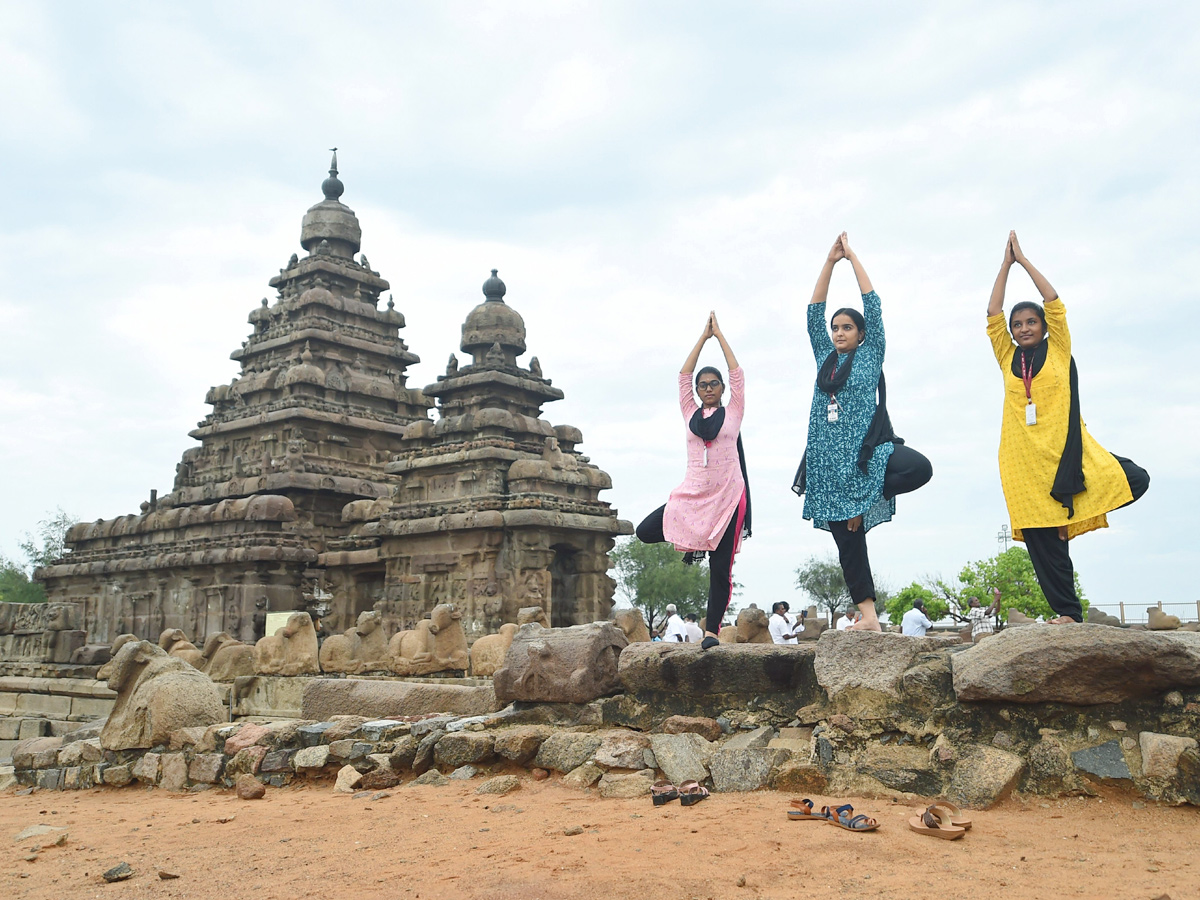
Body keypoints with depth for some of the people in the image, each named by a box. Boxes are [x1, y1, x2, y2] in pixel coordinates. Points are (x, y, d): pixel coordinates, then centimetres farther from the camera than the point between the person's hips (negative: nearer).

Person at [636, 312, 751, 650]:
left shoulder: (733, 412, 7)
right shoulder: (690, 413, 12)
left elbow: (737, 373, 2)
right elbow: (684, 375, 9)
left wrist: (719, 334, 8)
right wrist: (704, 335, 11)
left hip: (728, 496, -2)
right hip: (692, 494, 3)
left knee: (720, 569, -2)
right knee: (645, 532, -11)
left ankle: (711, 631, 6)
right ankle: (693, 543, 15)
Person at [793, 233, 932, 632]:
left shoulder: (871, 354, 8)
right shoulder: (825, 357, 18)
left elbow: (872, 304, 4)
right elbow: (814, 312, 14)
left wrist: (852, 256, 10)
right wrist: (829, 261, 13)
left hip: (865, 448, -3)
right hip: (827, 455, 3)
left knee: (920, 468, -33)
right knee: (846, 537, 0)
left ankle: (865, 501, -10)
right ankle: (868, 615, 3)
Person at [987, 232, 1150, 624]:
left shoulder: (1059, 350, 10)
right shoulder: (1008, 358, 14)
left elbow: (1054, 301, 5)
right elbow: (993, 314, 10)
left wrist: (1024, 259, 11)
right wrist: (1007, 263, 13)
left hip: (1063, 445, 0)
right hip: (1024, 456, 1)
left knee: (1135, 480, -19)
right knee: (1042, 540, -3)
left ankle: (1071, 511, 5)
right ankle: (1068, 613, 4)